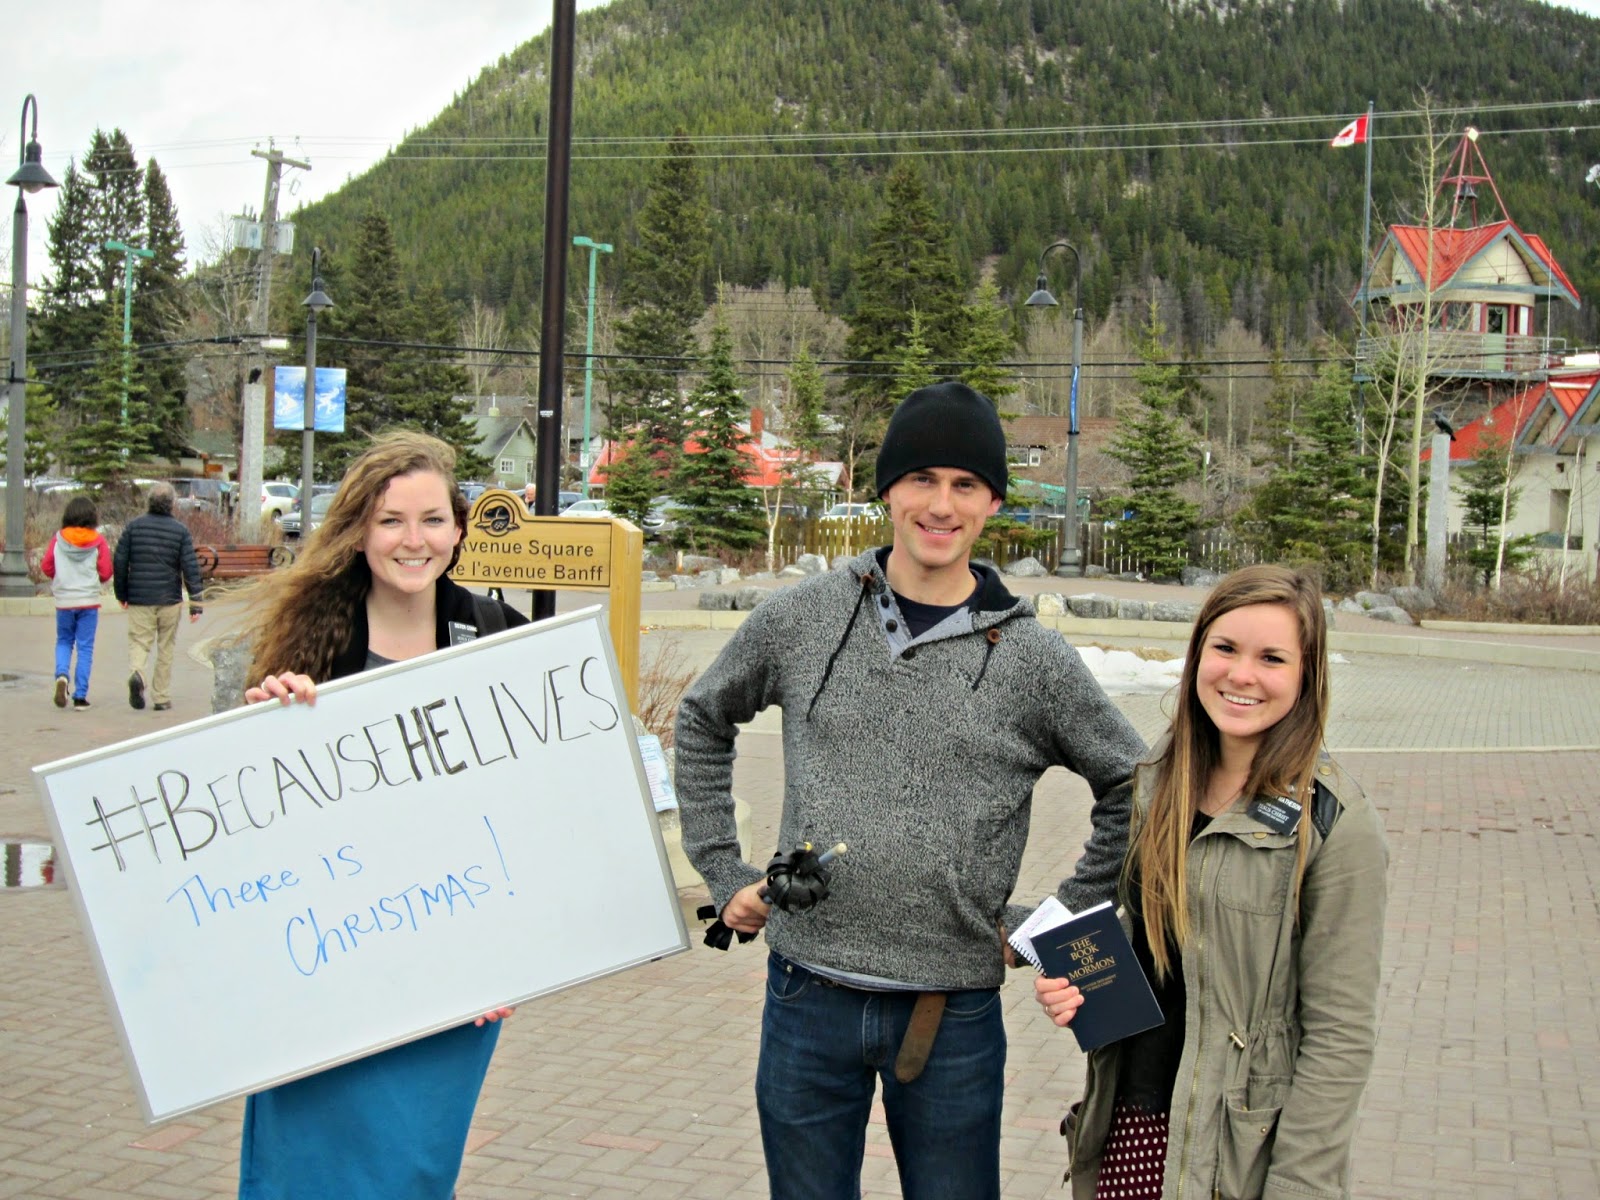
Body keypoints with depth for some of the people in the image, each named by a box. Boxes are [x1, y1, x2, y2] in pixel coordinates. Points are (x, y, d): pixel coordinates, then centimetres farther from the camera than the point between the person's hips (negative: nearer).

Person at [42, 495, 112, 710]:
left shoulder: (58, 539, -3)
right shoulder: (98, 541, -6)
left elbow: (46, 568, -2)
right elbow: (105, 573, -7)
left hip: (64, 601, 1)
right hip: (89, 600, -1)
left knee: (64, 641, 19)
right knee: (85, 647, 5)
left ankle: (62, 675, -9)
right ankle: (80, 696, 3)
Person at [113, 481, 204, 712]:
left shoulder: (134, 526, 1)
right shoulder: (180, 530, -1)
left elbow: (119, 561, 2)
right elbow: (191, 567, -6)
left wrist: (122, 594, 14)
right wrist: (195, 604, -4)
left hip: (139, 599, 0)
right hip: (169, 599, 0)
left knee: (139, 641, 4)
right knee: (166, 649, 9)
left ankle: (138, 674, -27)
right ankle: (162, 698, 11)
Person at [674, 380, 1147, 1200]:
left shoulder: (1035, 660, -3)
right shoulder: (799, 620, 0)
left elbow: (1131, 788, 9)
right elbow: (702, 721, 16)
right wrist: (723, 871, 10)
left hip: (954, 1016, -1)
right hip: (808, 1002, 1)